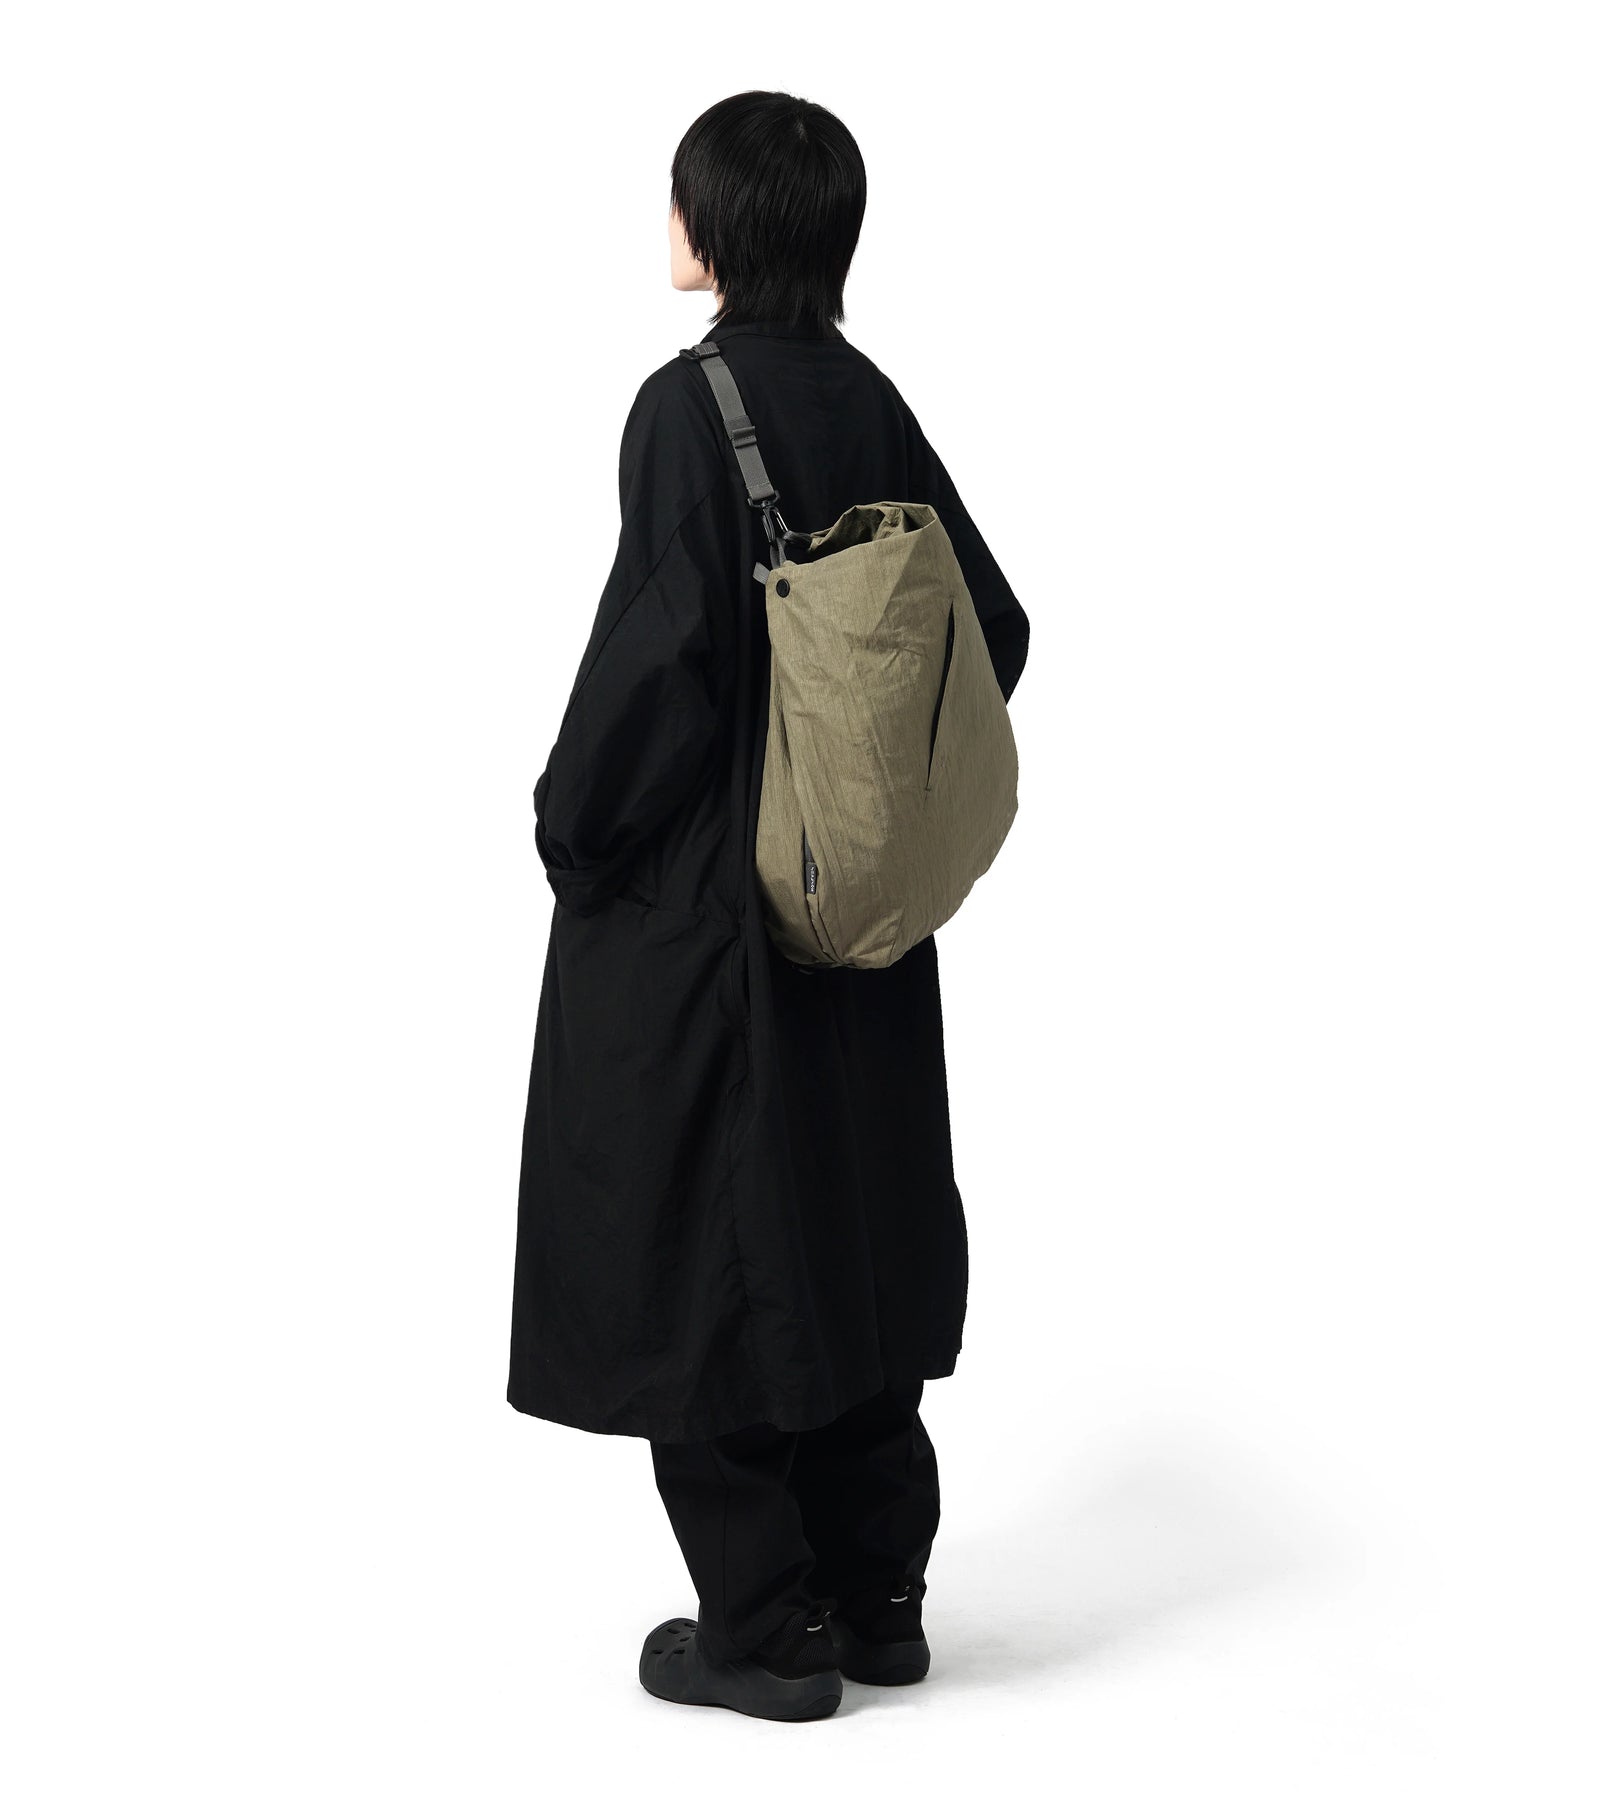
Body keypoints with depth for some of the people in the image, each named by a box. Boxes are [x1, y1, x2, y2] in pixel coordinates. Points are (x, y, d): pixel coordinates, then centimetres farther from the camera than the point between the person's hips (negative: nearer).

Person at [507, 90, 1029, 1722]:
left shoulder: (689, 407, -16)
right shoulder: (869, 405, 5)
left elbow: (659, 656, -22)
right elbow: (990, 624, 7)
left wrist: (572, 827, -9)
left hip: (690, 912, -7)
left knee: (693, 1252, 5)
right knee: (842, 1237, 16)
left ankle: (764, 1631, 13)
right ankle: (876, 1601, 25)